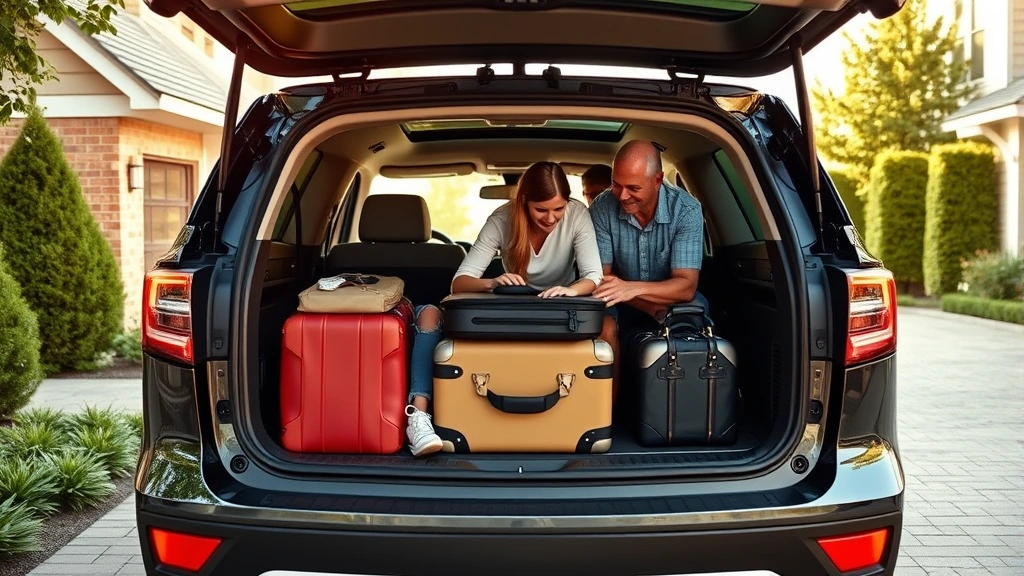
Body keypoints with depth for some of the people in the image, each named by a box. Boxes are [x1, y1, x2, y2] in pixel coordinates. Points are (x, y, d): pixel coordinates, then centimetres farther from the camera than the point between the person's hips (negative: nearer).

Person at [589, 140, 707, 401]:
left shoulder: (686, 210, -20)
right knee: (604, 326, -31)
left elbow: (686, 286, -25)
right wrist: (652, 307, -28)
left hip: (673, 301, 0)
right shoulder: (602, 208, -15)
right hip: (623, 306, 1)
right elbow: (600, 276, -13)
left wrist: (633, 288, -44)